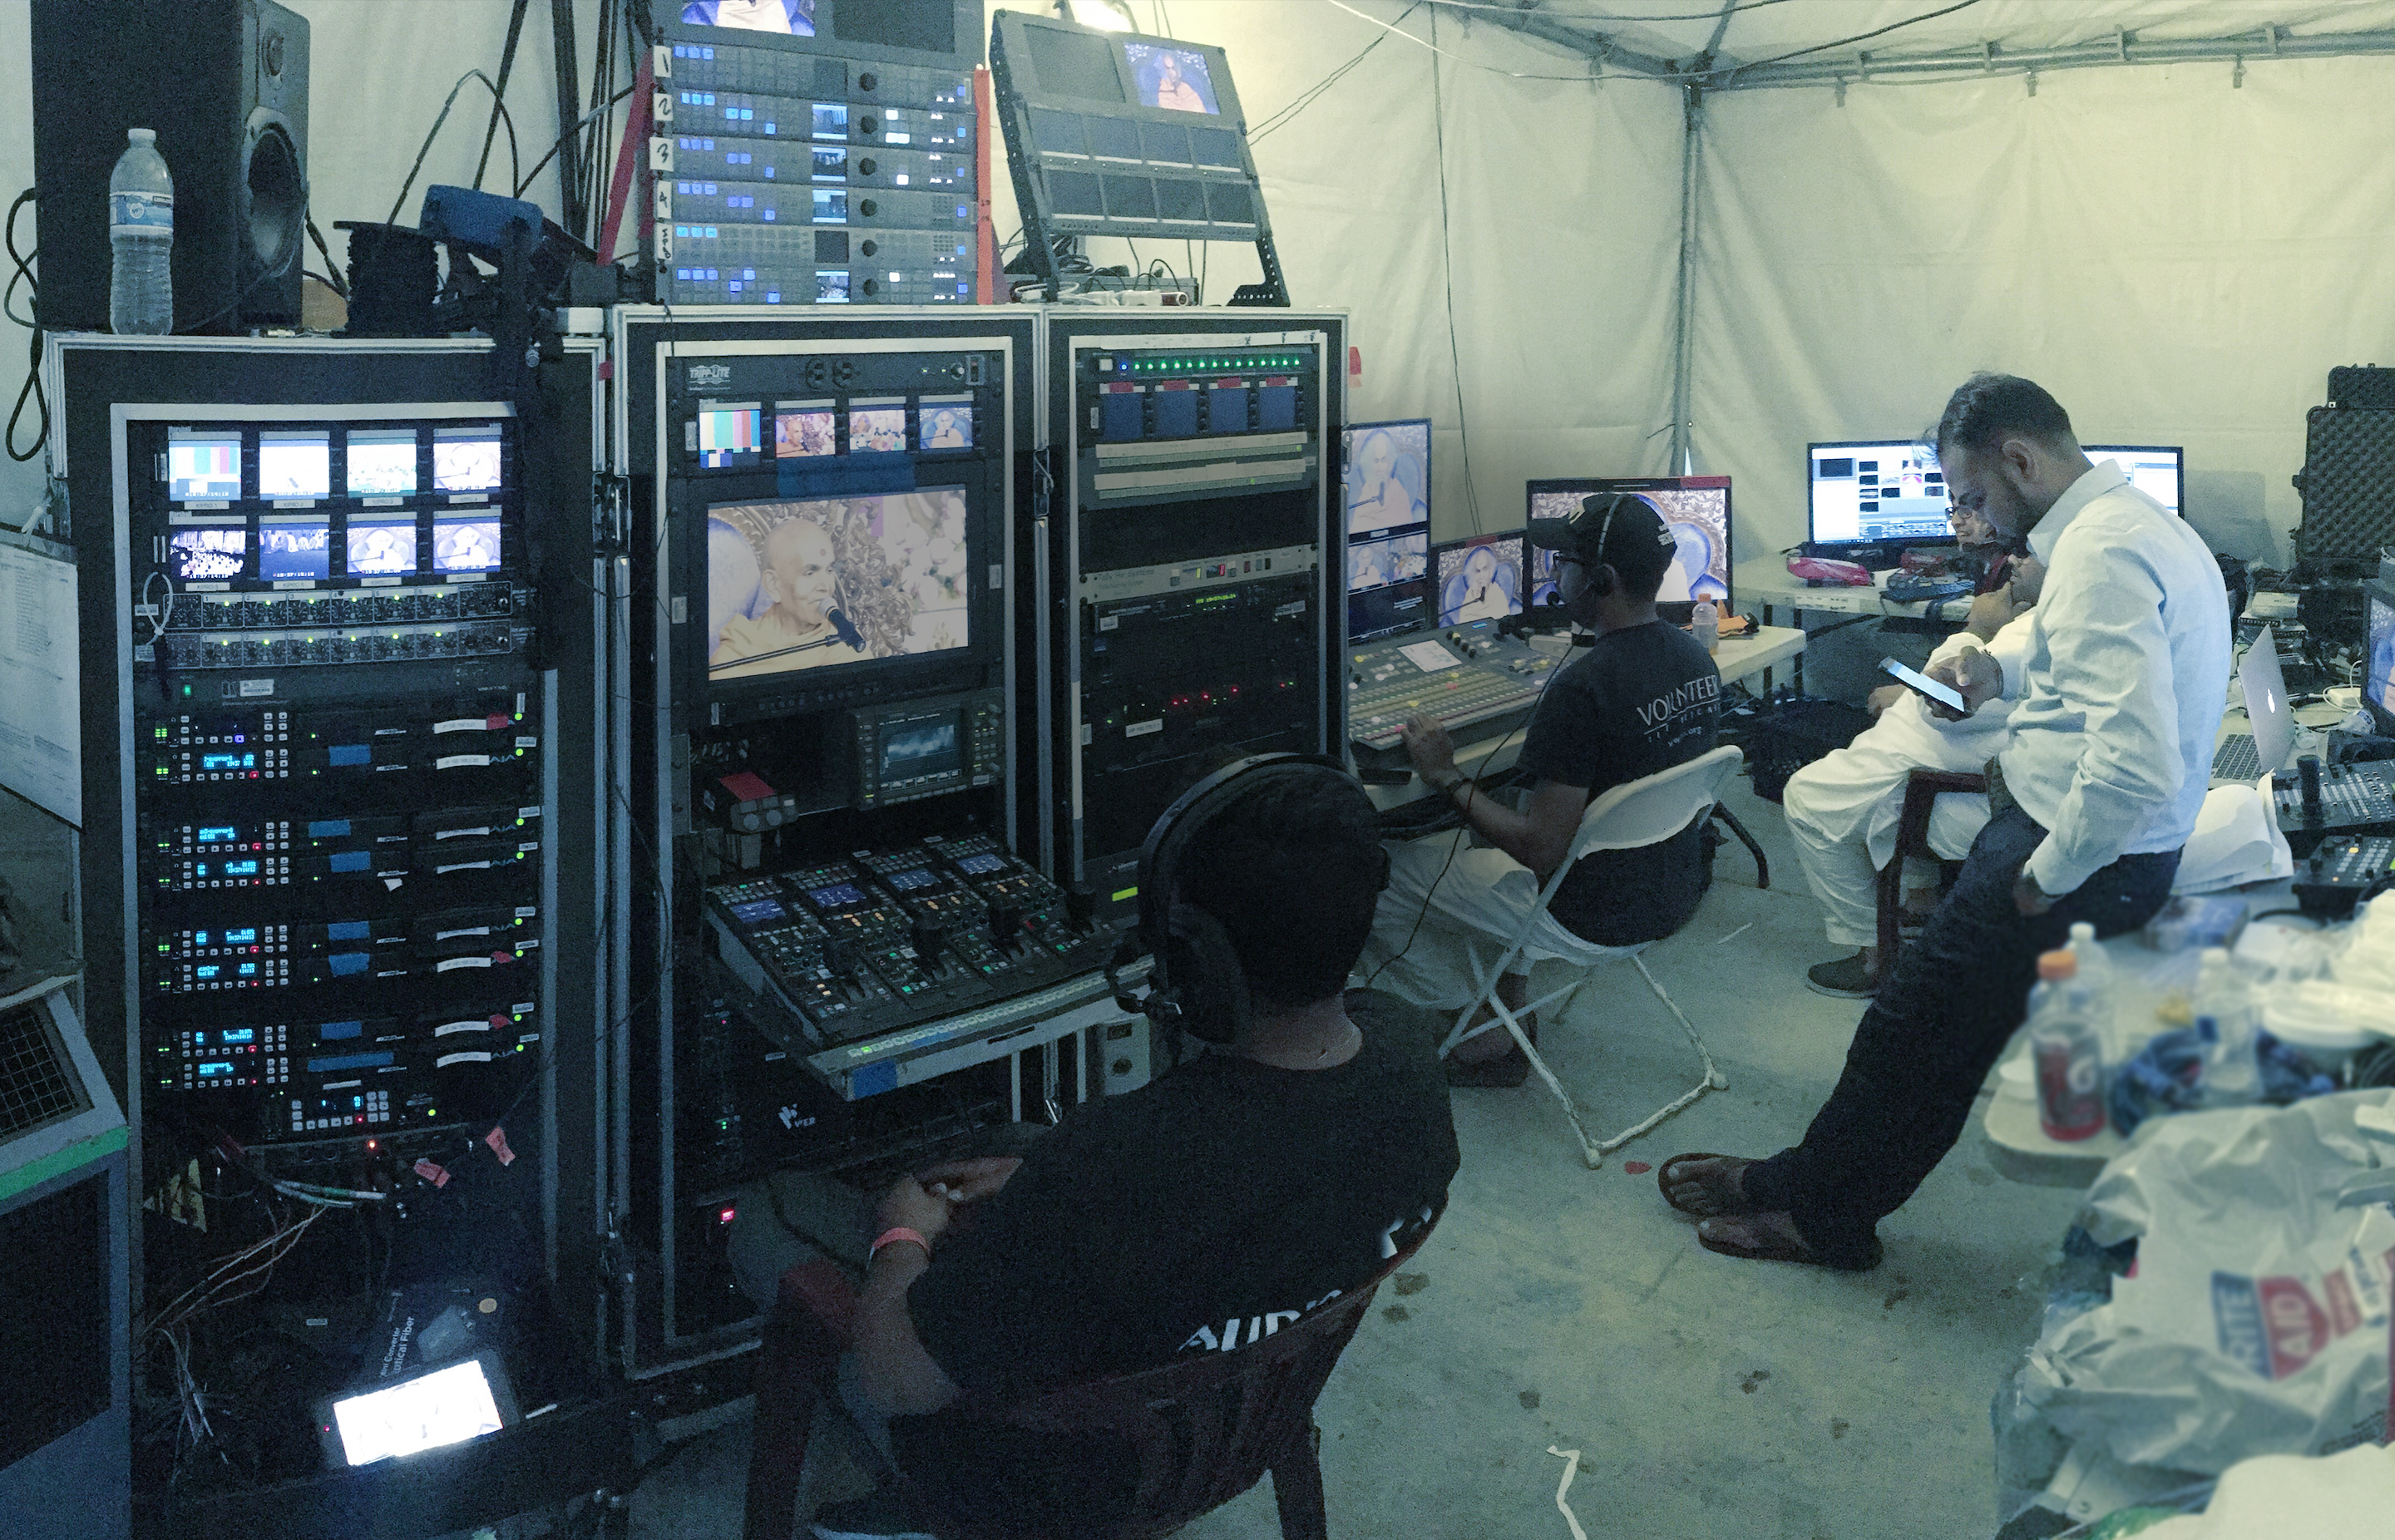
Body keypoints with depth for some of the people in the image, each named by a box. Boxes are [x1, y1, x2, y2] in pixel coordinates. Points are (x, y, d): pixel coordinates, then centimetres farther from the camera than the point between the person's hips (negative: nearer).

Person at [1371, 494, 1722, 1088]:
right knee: (1504, 815, 31)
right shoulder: (1697, 658, -2)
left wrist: (1447, 777, -17)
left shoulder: (1580, 688, -29)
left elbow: (1542, 849, -27)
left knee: (1382, 876, 4)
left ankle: (1490, 1038, 16)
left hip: (1596, 914, -8)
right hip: (1675, 893, 9)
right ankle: (1510, 1013, 33)